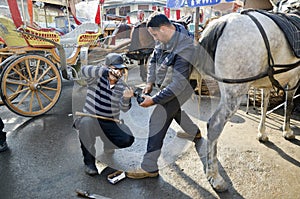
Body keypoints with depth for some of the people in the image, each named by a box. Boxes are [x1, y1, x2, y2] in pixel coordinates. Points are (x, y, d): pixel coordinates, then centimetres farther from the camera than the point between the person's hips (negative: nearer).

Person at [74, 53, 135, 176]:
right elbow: (84, 70, -31)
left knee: (128, 140, -19)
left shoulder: (122, 86, 2)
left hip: (111, 123, 3)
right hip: (91, 120, -2)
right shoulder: (96, 78, -7)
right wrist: (107, 71, -44)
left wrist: (126, 98, -32)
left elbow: (124, 109, -8)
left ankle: (108, 146, 20)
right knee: (86, 121, -38)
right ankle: (89, 161, -17)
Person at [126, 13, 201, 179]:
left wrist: (154, 100, -33)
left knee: (157, 122, -13)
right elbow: (153, 59, 6)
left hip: (180, 90, -10)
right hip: (167, 86, 10)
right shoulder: (166, 37, -6)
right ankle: (195, 132, 60)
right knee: (176, 110, 31)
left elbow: (178, 84, -35)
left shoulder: (184, 49, -34)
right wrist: (150, 82, -6)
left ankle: (149, 168, -3)